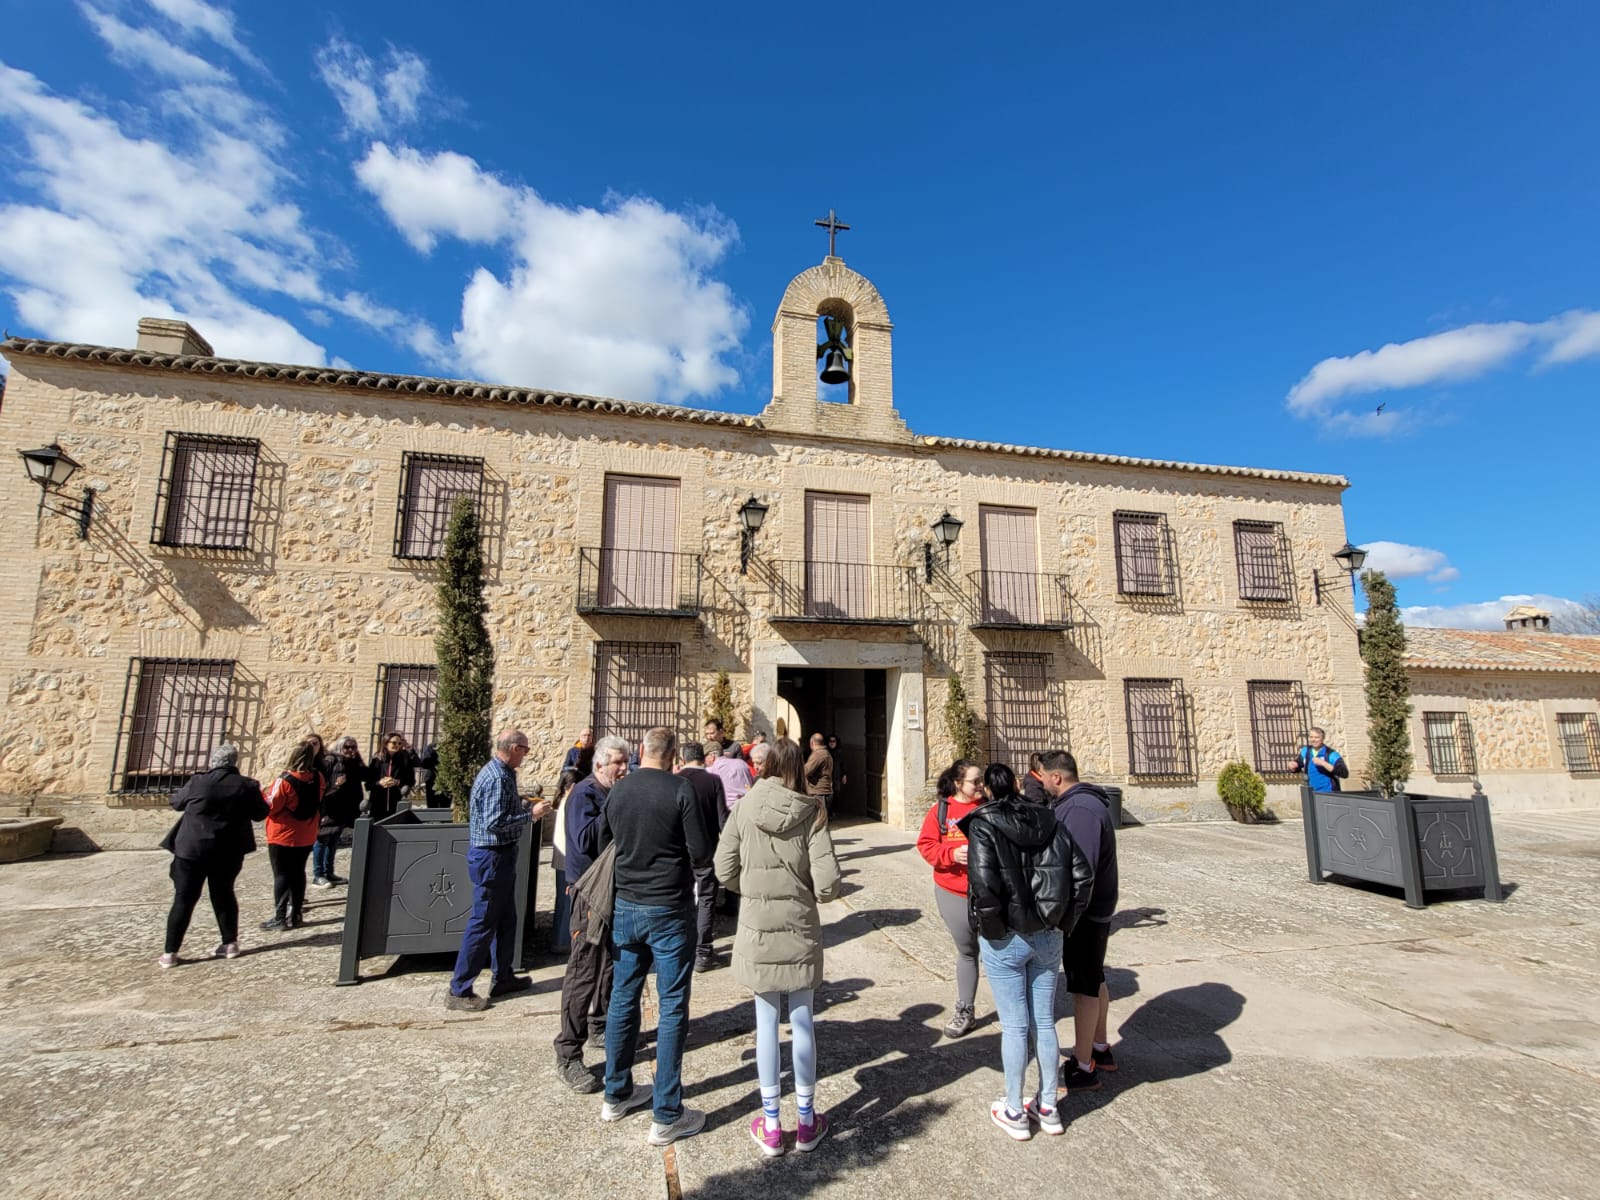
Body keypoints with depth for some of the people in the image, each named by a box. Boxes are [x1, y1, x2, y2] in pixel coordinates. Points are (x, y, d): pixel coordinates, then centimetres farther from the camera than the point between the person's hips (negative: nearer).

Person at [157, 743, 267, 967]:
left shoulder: (198, 781, -10)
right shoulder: (247, 786, -8)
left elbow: (176, 802, 9)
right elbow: (260, 814, 3)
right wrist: (255, 795, 19)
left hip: (192, 848, -1)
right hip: (228, 851, 2)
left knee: (184, 899, 7)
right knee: (224, 894, 15)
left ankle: (170, 953, 10)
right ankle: (230, 943, 20)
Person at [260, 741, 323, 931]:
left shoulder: (285, 780, -19)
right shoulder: (317, 779, -3)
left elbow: (270, 807, -13)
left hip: (283, 836, -5)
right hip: (306, 836, 5)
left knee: (282, 875, 3)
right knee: (298, 873, 12)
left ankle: (280, 917, 5)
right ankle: (296, 915, 17)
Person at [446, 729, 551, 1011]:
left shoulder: (500, 772, 8)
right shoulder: (497, 779, -23)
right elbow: (494, 824, -27)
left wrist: (527, 806, 8)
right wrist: (531, 814, -20)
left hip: (499, 855, 11)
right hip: (492, 857, -11)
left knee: (505, 919, 19)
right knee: (483, 923, 0)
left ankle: (503, 978, 30)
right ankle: (459, 991, 10)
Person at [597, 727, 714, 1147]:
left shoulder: (617, 790, -2)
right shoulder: (681, 790, -17)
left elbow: (603, 844, 9)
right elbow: (702, 855, -15)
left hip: (625, 907, 5)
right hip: (670, 910, -5)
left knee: (623, 999, 18)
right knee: (672, 1008, 5)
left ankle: (617, 1095, 34)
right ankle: (667, 1116, 13)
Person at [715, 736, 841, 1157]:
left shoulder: (744, 808, -9)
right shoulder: (811, 813, -12)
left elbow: (725, 870, -6)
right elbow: (827, 882, -15)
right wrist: (806, 892, 6)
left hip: (757, 929, 1)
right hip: (800, 929, 0)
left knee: (766, 1022, 12)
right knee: (802, 1021, 14)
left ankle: (771, 1126, 25)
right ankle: (806, 1122, 29)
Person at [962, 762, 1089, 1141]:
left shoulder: (984, 826, -14)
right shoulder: (1050, 822, -1)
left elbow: (984, 883, -25)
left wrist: (991, 928, -10)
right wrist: (1060, 922, 5)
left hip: (1005, 940, -4)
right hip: (1048, 937, 4)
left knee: (1014, 1026, 8)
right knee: (1044, 1022, 17)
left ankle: (1014, 1112, 23)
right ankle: (1047, 1107, 31)